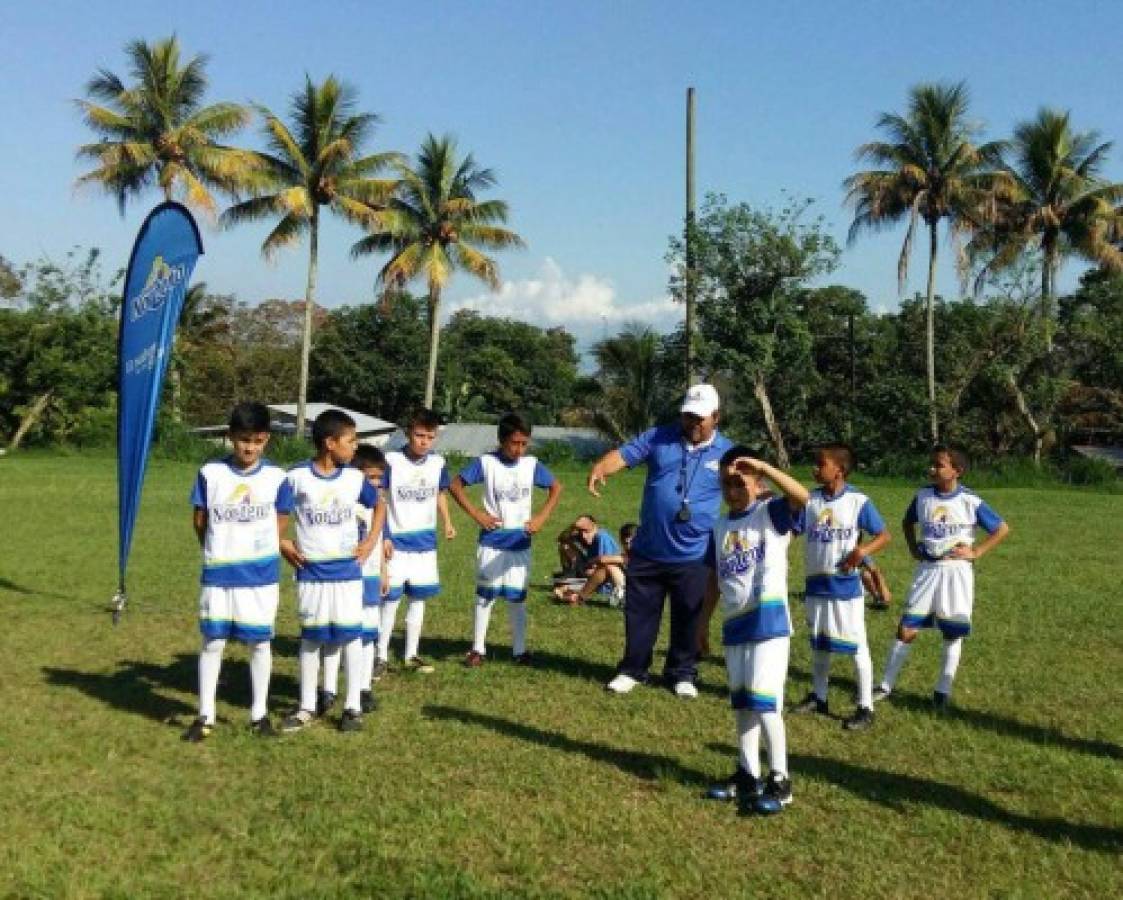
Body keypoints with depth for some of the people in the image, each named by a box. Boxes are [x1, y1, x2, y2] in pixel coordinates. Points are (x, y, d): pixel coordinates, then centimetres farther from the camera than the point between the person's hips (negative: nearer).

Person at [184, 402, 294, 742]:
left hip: (261, 575, 0)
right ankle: (205, 716, 16)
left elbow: (280, 527, 4)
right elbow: (199, 521, 5)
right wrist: (218, 552, 8)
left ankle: (260, 714, 20)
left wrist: (257, 554, 4)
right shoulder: (210, 473, -4)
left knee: (259, 643, 7)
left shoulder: (277, 477, -4)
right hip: (218, 574, 0)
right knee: (212, 642, 6)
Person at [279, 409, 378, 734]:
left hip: (347, 570, 2)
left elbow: (378, 505, 15)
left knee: (350, 634, 4)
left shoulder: (355, 478, -2)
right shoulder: (297, 476, -11)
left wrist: (371, 541, 6)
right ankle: (306, 707, 19)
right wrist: (281, 543, -5)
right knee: (311, 636, 9)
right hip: (311, 571, -1)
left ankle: (353, 706, 13)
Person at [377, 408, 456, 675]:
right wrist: (382, 537, -13)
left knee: (419, 598, 10)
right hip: (396, 541, -4)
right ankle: (382, 656, 9)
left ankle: (411, 655, 22)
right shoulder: (391, 461, -13)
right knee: (391, 599, -3)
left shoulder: (438, 462, 0)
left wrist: (447, 522, 4)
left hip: (425, 541, 4)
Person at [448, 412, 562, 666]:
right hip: (492, 542, -2)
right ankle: (478, 648, 16)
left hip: (520, 543, 2)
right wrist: (476, 514, -11)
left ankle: (519, 650, 19)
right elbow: (455, 485, -4)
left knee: (517, 598, 9)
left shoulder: (531, 464, -2)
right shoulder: (486, 462, -10)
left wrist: (542, 516, 1)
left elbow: (556, 487, 12)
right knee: (485, 595, 7)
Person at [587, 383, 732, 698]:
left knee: (687, 618, 11)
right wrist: (600, 467, -30)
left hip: (693, 556, -1)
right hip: (647, 551, 1)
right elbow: (623, 454, -9)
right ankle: (632, 670, 26)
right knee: (639, 613, 11)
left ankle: (682, 674, 27)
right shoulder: (659, 438, -1)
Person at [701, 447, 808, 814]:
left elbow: (802, 496, -28)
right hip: (734, 626, 7)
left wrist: (764, 467, -29)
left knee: (764, 701, -9)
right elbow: (714, 580, 18)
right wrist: (703, 624, 19)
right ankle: (748, 774, 25)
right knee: (741, 704, 14)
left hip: (769, 623, -7)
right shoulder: (720, 527, 12)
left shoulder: (772, 513, -6)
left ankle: (780, 781, 2)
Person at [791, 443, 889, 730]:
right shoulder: (810, 500, 1)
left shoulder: (858, 501, -10)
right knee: (818, 644, 18)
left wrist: (863, 550, -23)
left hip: (846, 586, -5)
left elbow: (883, 535, -5)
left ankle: (866, 707, 9)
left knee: (856, 645, 1)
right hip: (816, 585, 5)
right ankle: (818, 696, 33)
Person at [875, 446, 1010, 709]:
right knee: (906, 630, 2)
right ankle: (886, 686, 11)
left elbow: (1002, 529, -3)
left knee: (953, 634, 6)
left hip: (956, 572, -3)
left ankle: (943, 691, 18)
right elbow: (908, 522, 20)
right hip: (926, 570, 3)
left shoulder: (970, 501, -10)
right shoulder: (923, 496, 0)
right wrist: (913, 549, 8)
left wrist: (975, 552, -8)